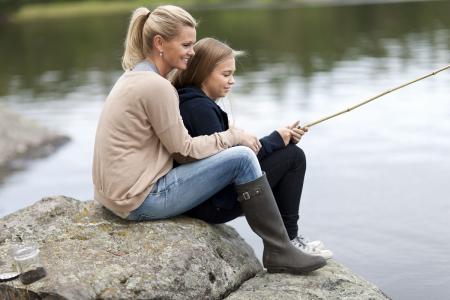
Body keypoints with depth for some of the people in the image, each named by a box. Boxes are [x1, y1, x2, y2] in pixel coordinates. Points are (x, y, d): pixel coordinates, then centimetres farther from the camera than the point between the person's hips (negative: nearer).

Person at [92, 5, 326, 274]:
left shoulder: (135, 76, 11)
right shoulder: (156, 85, -19)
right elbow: (184, 150, -14)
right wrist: (233, 136, -1)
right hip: (141, 201, -10)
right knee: (242, 157, -11)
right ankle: (280, 252, -1)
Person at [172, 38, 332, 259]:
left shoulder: (190, 102, 14)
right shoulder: (199, 107, -17)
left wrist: (282, 138, 3)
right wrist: (275, 140, -9)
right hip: (212, 204, -10)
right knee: (293, 156, -6)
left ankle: (288, 239, 18)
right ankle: (288, 239, 5)